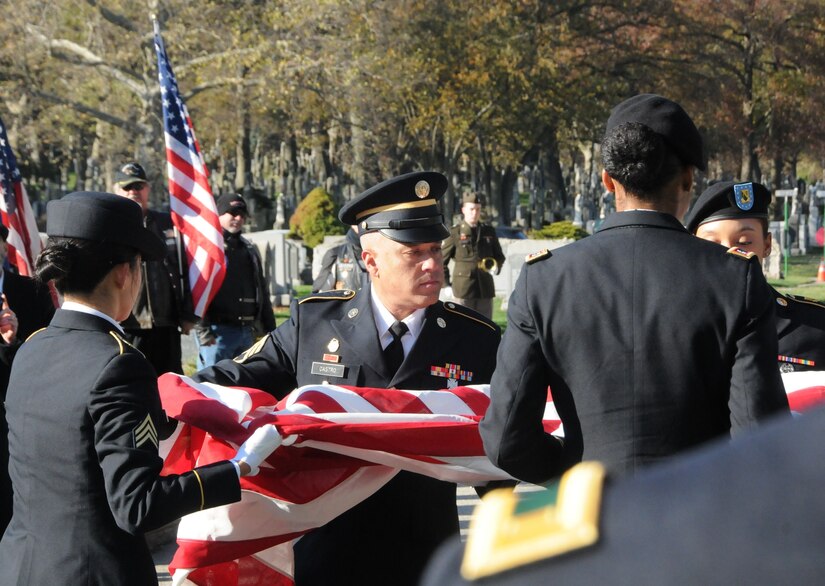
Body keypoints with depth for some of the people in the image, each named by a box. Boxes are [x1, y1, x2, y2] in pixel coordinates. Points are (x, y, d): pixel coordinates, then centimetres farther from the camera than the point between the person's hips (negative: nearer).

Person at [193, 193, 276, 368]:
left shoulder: (249, 250, 20)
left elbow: (262, 291, 24)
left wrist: (270, 329, 19)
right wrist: (202, 330, -20)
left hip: (246, 330, 7)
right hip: (218, 330, -7)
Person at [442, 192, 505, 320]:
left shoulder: (489, 231, 10)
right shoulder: (455, 232, -1)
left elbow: (499, 256, 20)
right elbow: (441, 259, 2)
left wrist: (496, 267, -2)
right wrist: (446, 284, -1)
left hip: (485, 289, 4)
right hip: (463, 289, -4)